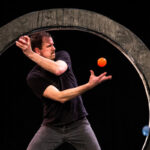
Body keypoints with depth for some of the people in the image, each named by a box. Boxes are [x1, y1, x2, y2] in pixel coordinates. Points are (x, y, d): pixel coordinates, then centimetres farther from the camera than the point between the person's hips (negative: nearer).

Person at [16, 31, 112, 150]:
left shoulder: (62, 55, 0)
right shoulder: (33, 77, -10)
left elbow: (58, 69, -27)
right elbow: (60, 97, -24)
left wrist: (30, 54, -28)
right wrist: (89, 86, -35)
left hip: (78, 124, 1)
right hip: (52, 127, -1)